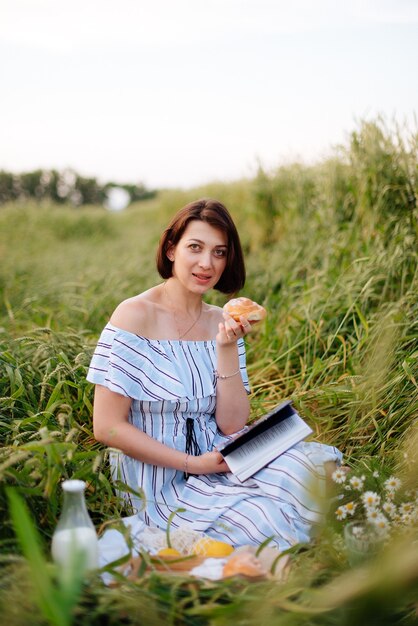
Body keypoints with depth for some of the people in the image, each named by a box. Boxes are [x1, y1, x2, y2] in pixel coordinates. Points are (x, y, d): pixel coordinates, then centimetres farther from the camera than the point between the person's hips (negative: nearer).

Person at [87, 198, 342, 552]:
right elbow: (107, 427, -13)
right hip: (162, 482, -5)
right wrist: (192, 464, -15)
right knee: (266, 526, -28)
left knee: (319, 463, -17)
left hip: (217, 464, 6)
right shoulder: (135, 316, -11)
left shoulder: (220, 323, 6)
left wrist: (227, 348, -11)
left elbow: (232, 425, 0)